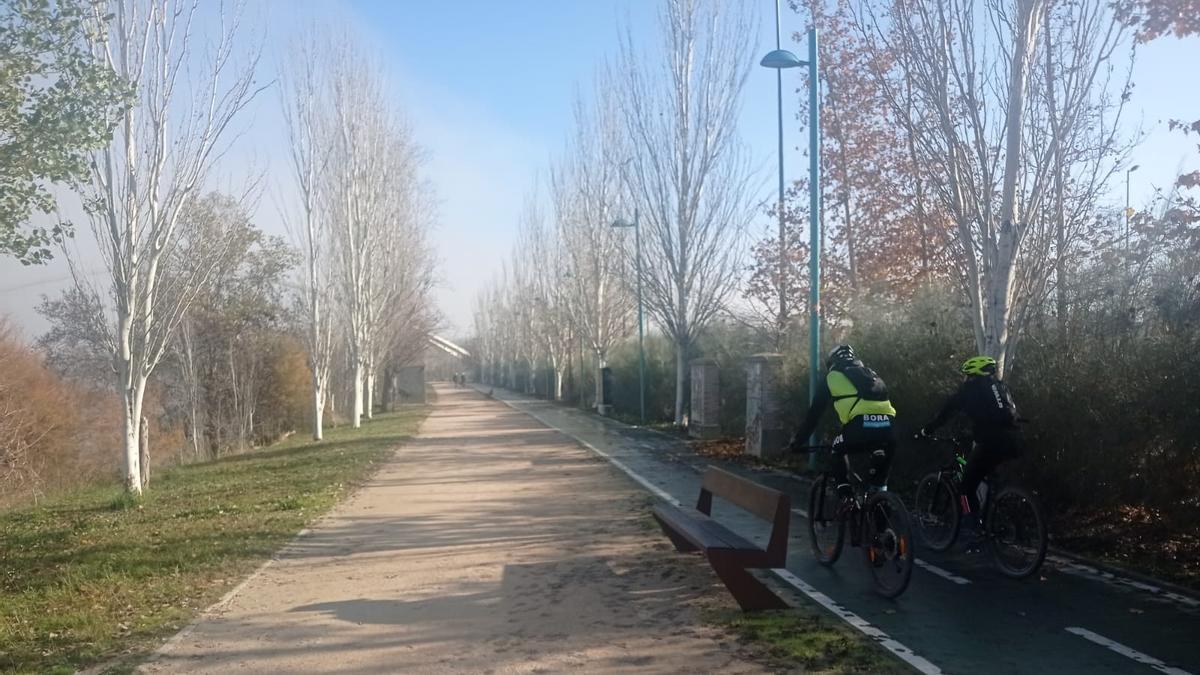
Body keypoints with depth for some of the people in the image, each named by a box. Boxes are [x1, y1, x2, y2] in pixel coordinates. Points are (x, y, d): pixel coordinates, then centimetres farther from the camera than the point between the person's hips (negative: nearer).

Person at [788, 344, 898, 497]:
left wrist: (798, 440, 33)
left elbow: (814, 412, 24)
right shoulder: (871, 374, 36)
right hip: (888, 424, 4)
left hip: (862, 424, -3)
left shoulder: (832, 377, 23)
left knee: (839, 450, 25)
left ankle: (846, 498, 14)